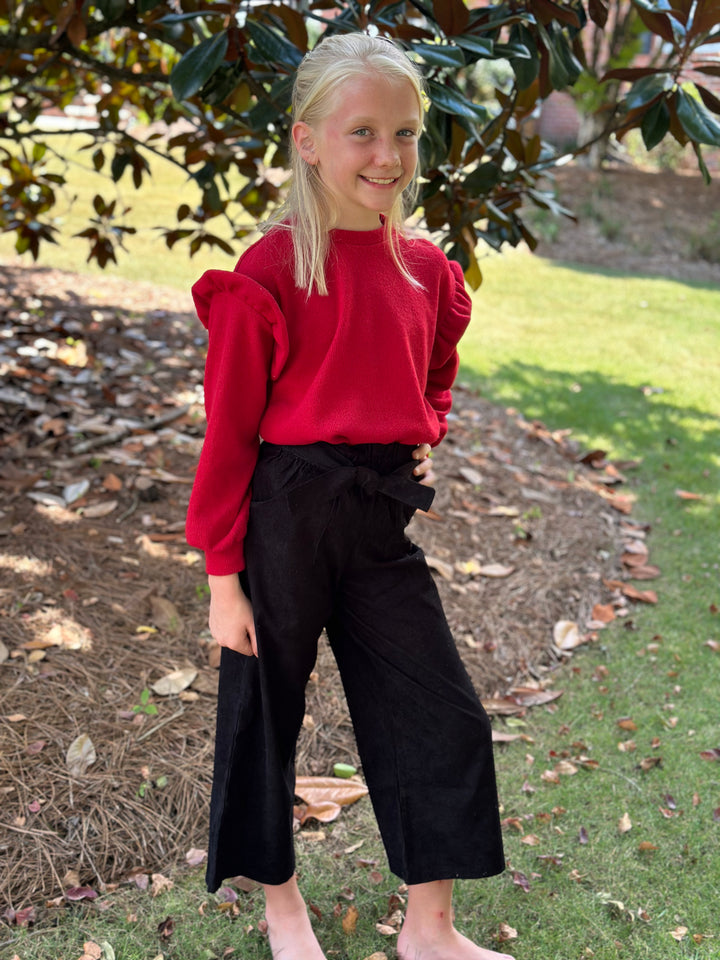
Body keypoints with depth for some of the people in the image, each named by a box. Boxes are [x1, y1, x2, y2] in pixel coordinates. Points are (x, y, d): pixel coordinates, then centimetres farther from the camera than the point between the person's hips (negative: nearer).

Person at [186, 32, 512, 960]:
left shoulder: (427, 271, 5)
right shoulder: (267, 274, -13)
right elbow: (229, 432, -11)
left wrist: (423, 445, 3)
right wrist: (223, 577, -10)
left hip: (384, 519, 6)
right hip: (285, 511, -5)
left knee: (446, 716, 8)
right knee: (266, 708, 12)